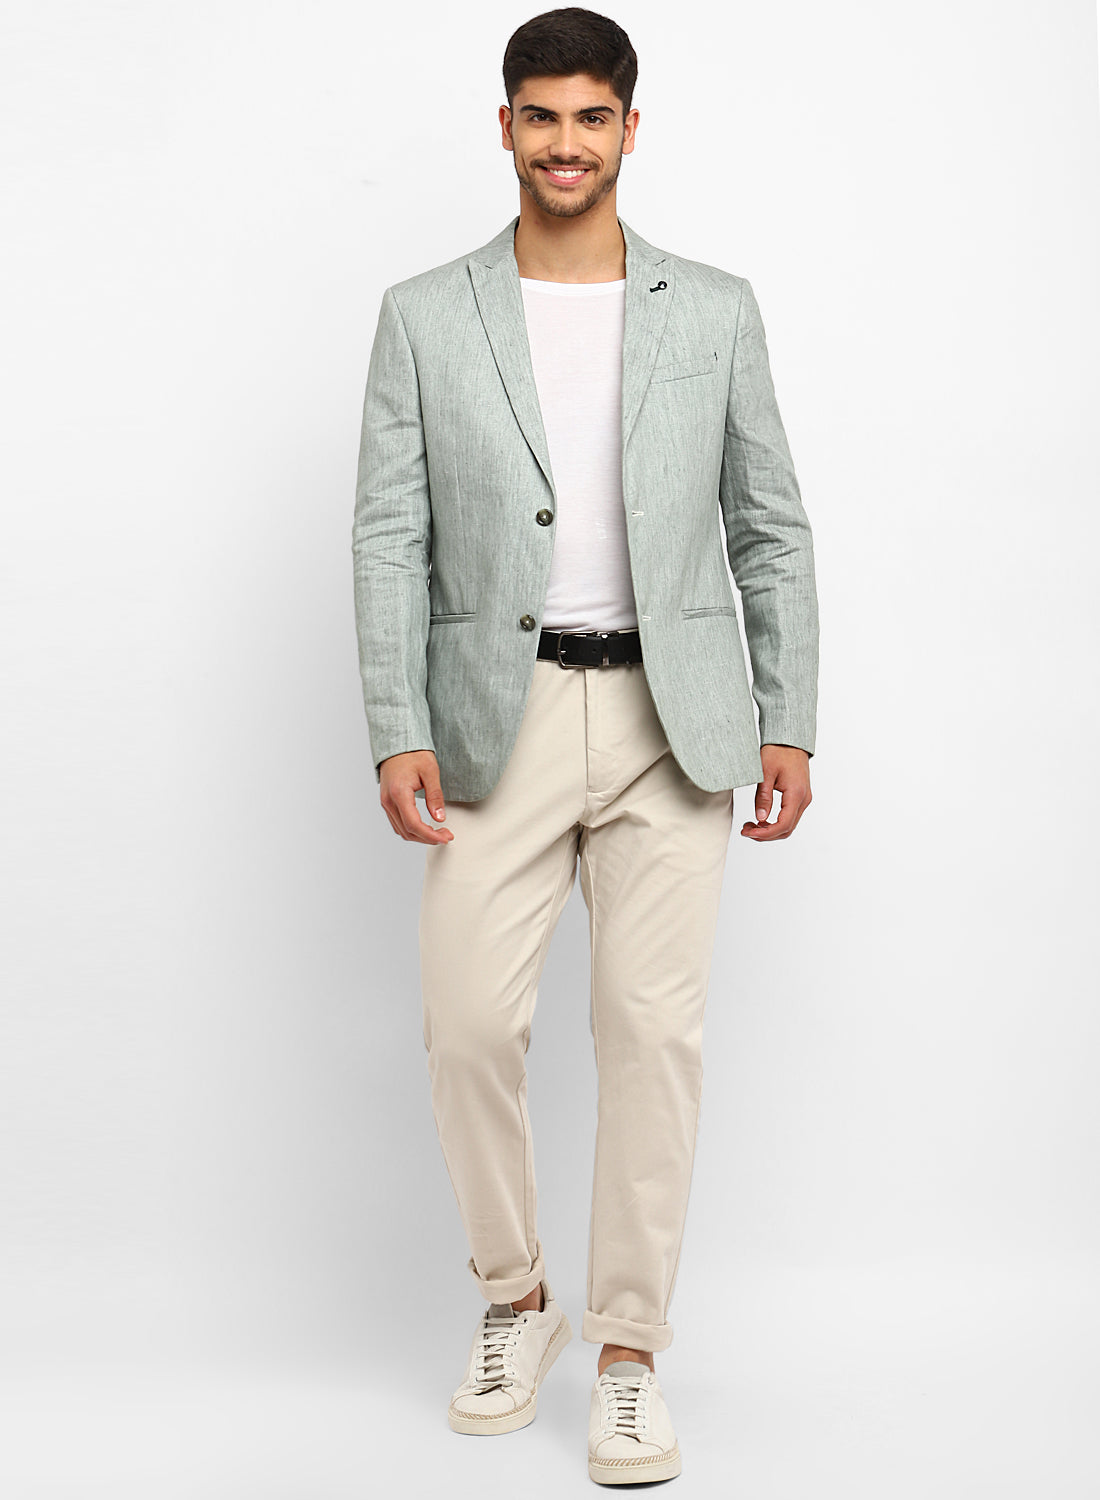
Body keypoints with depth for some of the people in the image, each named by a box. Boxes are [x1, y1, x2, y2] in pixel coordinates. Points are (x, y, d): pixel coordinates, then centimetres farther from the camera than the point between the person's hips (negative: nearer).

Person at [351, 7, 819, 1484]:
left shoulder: (716, 310, 7)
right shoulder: (425, 317, 5)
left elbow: (771, 528, 8)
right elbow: (390, 536, 1)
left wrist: (789, 725, 2)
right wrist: (397, 734, -8)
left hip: (671, 716, 0)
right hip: (500, 714, 0)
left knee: (654, 1028, 0)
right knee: (469, 1021, -3)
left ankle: (631, 1350, 13)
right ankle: (514, 1300, 23)